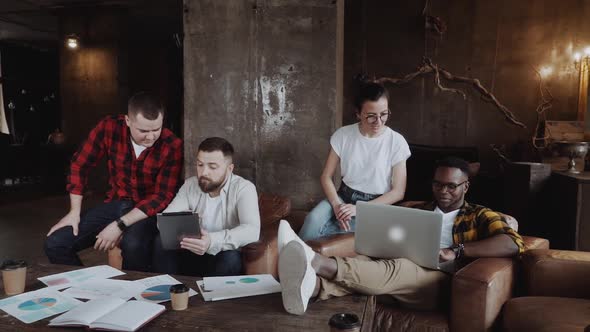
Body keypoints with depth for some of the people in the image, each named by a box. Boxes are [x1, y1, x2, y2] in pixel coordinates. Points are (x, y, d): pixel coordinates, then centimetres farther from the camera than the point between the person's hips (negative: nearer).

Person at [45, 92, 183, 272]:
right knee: (54, 244, -7)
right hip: (115, 204, 4)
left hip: (150, 210, -4)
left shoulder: (172, 146, -21)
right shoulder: (109, 128, -13)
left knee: (133, 246, -36)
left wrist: (120, 225, -25)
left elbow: (163, 196, -19)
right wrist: (74, 212, -4)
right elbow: (80, 165, 0)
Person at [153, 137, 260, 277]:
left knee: (230, 256, -35)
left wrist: (212, 241, -45)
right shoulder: (190, 185, 2)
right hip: (192, 255, 4)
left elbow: (252, 230, -30)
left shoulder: (243, 188, -14)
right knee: (162, 242, -20)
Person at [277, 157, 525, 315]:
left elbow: (513, 244, -6)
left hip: (442, 282, -4)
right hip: (403, 271, 5)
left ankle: (319, 263, -58)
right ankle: (310, 286, -56)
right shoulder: (419, 210, 28)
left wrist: (456, 251, -17)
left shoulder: (480, 216, 13)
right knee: (361, 263, -27)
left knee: (397, 269, -36)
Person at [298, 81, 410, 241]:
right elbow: (326, 177, 0)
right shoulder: (343, 135, -4)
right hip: (343, 197, 2)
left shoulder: (397, 142, -9)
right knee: (313, 219, -30)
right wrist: (336, 205, -19)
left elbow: (398, 192, -7)